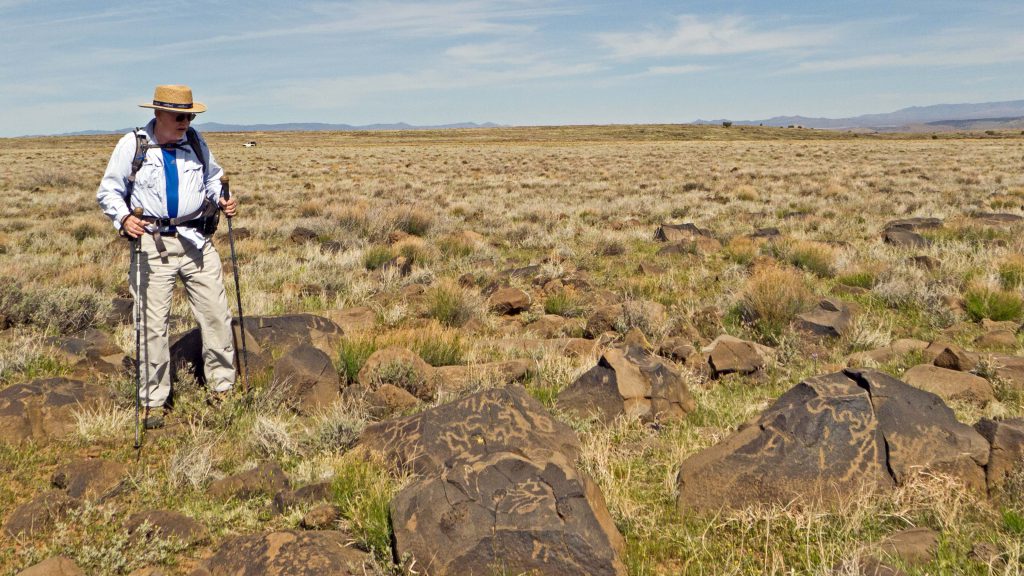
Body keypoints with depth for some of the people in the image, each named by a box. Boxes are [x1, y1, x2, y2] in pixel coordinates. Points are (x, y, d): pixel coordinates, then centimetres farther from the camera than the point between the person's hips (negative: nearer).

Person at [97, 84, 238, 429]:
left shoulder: (195, 143, 9)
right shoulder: (132, 145, 0)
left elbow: (213, 178, 26)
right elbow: (108, 191, 5)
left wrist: (221, 200, 6)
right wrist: (124, 219, -13)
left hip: (197, 241, 3)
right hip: (152, 243, -3)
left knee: (216, 315, 2)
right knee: (153, 324, 0)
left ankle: (222, 388, 18)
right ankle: (154, 401, 13)